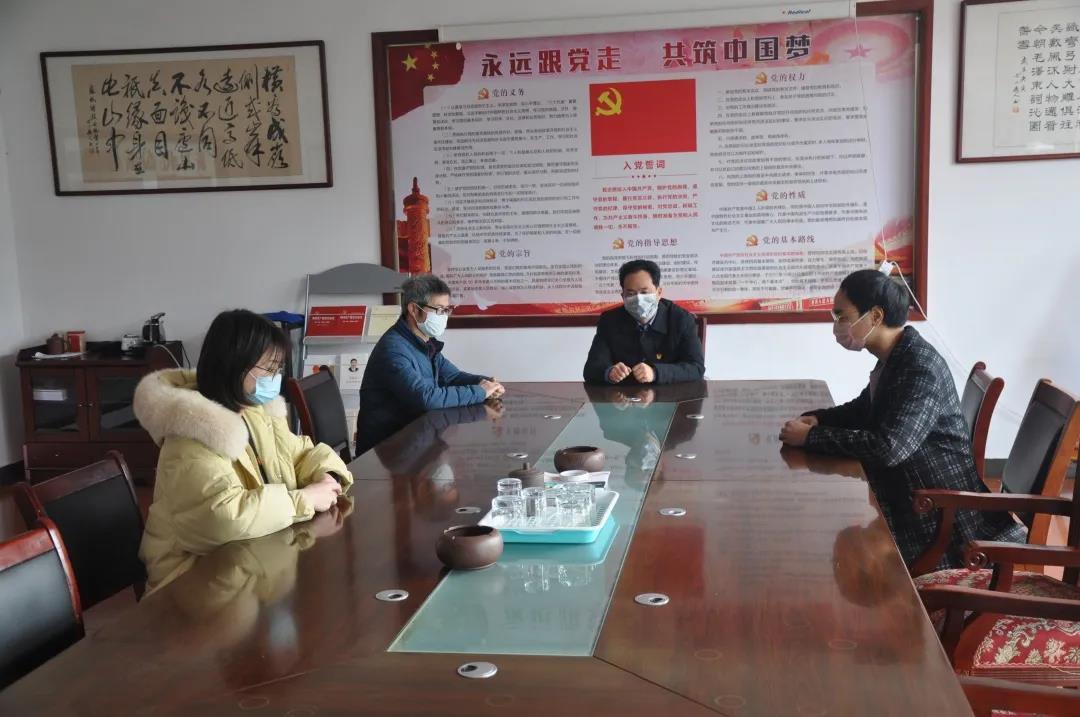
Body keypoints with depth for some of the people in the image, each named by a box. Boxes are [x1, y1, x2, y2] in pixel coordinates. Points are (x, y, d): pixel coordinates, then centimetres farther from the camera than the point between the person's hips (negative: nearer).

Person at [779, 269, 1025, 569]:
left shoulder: (921, 367, -24)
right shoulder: (894, 358, 6)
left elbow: (889, 447, -34)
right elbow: (864, 410, 22)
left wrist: (811, 438, -26)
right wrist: (816, 419, 1)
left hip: (944, 515, -9)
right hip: (909, 497, 9)